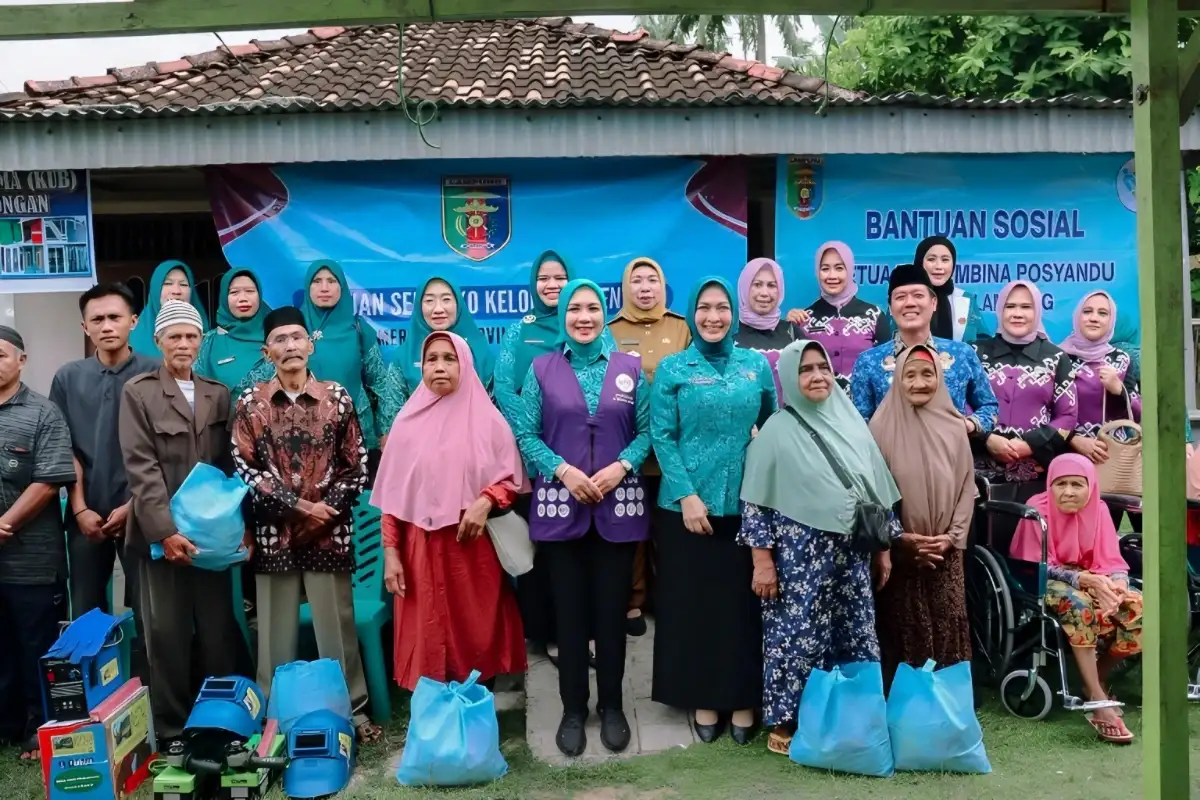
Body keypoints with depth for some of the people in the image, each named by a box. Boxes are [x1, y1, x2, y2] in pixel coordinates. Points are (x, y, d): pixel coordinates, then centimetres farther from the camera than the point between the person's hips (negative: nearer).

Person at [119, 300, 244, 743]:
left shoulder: (219, 395, 12)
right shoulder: (138, 393, 2)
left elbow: (230, 466, 10)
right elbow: (141, 468, -7)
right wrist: (166, 530, -15)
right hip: (162, 534, -3)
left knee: (218, 632, 6)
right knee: (167, 635, 3)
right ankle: (172, 731, 13)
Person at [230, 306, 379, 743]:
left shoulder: (337, 398, 3)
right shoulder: (250, 402, 3)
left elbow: (356, 466, 3)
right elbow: (244, 468, -3)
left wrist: (324, 511, -8)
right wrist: (298, 505, -10)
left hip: (329, 534, 0)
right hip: (273, 534, 1)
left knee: (337, 627, 5)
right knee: (276, 631, 7)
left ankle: (353, 711, 15)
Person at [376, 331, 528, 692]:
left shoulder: (487, 419, 2)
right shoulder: (408, 421, 6)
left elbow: (512, 478, 2)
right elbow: (392, 495, 5)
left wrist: (485, 502, -16)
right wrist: (390, 552, 0)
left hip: (474, 547, -1)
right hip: (422, 549, 1)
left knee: (478, 632, 1)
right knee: (428, 636, 1)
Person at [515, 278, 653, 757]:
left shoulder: (629, 367, 6)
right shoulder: (542, 369, 3)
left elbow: (647, 429, 4)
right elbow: (526, 434, 0)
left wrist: (621, 466, -13)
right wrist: (563, 470, -14)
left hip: (619, 504, 1)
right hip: (560, 504, 0)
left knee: (612, 610, 6)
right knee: (569, 611, 6)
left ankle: (611, 706, 22)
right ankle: (573, 709, 19)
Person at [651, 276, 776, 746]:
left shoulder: (757, 365, 7)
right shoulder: (672, 368, 1)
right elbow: (662, 437, -4)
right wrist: (687, 495, -13)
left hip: (747, 502, 1)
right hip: (689, 503, -1)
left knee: (743, 601, 6)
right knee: (694, 602, 6)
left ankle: (743, 700, 20)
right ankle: (704, 700, 19)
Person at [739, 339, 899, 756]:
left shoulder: (853, 423, 8)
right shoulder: (778, 430, -6)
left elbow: (877, 490, 14)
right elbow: (756, 503, -7)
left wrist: (883, 547, 13)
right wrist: (762, 561, -11)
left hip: (850, 553, 5)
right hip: (799, 555, -5)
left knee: (855, 637, 10)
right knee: (796, 638, -1)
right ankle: (785, 724, 13)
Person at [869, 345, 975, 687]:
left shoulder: (953, 426, 4)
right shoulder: (882, 426, -3)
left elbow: (966, 485, 6)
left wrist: (952, 537, -5)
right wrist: (901, 537, -11)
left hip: (946, 552, 2)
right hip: (898, 553, -2)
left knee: (947, 629, 3)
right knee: (903, 632, 2)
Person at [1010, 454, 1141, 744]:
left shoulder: (1098, 510, -2)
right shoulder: (1038, 510, -16)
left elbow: (1111, 560, -3)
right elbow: (1036, 567, -18)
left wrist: (1117, 582, -28)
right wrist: (1085, 579, -31)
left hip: (1092, 581, 5)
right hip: (1047, 584, -5)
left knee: (1138, 606, -21)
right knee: (1079, 604, -38)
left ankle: (1099, 676, -2)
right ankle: (1097, 699, -34)